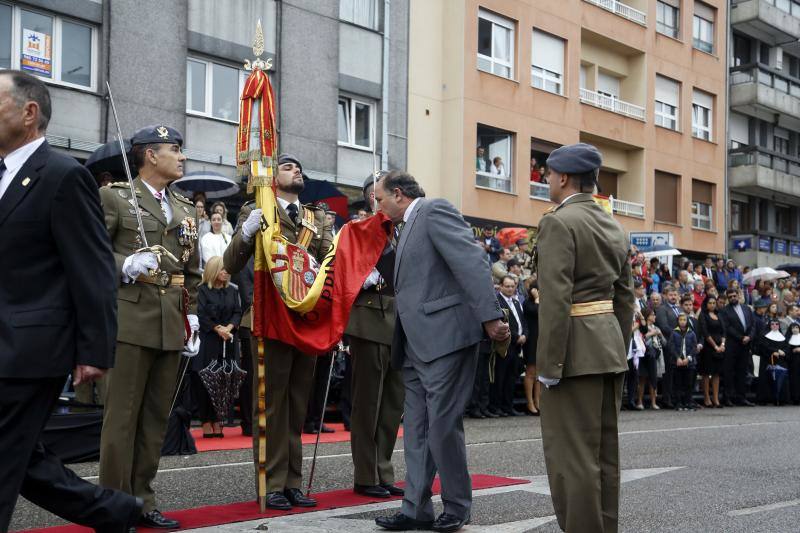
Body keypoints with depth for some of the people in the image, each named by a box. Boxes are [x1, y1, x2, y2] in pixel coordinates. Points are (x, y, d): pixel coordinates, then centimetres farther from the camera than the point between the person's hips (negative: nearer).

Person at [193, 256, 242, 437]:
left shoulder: (232, 291, 13)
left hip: (229, 341, 4)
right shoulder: (203, 290, 1)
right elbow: (202, 315, -6)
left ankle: (217, 421, 6)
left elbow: (238, 313, 6)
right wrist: (218, 329, -14)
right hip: (208, 340, -4)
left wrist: (229, 327, -11)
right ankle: (206, 422, 0)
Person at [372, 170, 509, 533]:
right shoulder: (406, 228, 22)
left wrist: (490, 318, -24)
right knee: (416, 430, 10)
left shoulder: (435, 211, -6)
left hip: (445, 337, -9)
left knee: (442, 427, -5)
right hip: (416, 346, 10)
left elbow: (471, 262, -17)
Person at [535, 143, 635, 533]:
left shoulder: (558, 222, -11)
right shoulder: (614, 226, 14)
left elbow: (555, 300, -19)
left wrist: (549, 364, -18)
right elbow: (625, 299, 16)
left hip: (576, 350, -9)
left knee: (572, 455, -4)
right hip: (609, 344, 9)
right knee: (604, 452, 13)